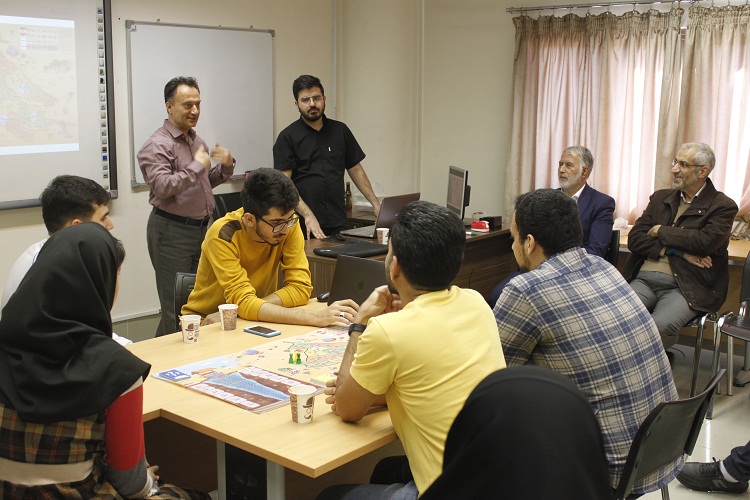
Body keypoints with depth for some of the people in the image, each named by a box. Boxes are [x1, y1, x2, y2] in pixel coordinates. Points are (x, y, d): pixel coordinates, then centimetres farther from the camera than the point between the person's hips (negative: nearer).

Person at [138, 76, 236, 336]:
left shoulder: (196, 140, 15)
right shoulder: (157, 145, -11)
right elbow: (162, 187, -24)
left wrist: (225, 166, 5)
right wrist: (197, 166, -20)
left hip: (200, 227, 8)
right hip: (171, 229, -8)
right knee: (176, 308, -5)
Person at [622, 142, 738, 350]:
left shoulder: (723, 206, 5)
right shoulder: (660, 198, 19)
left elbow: (706, 241, -14)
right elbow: (634, 239, 8)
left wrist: (660, 231, -2)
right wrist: (677, 251, -6)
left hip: (685, 288, -4)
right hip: (644, 279, 4)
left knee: (660, 326, -34)